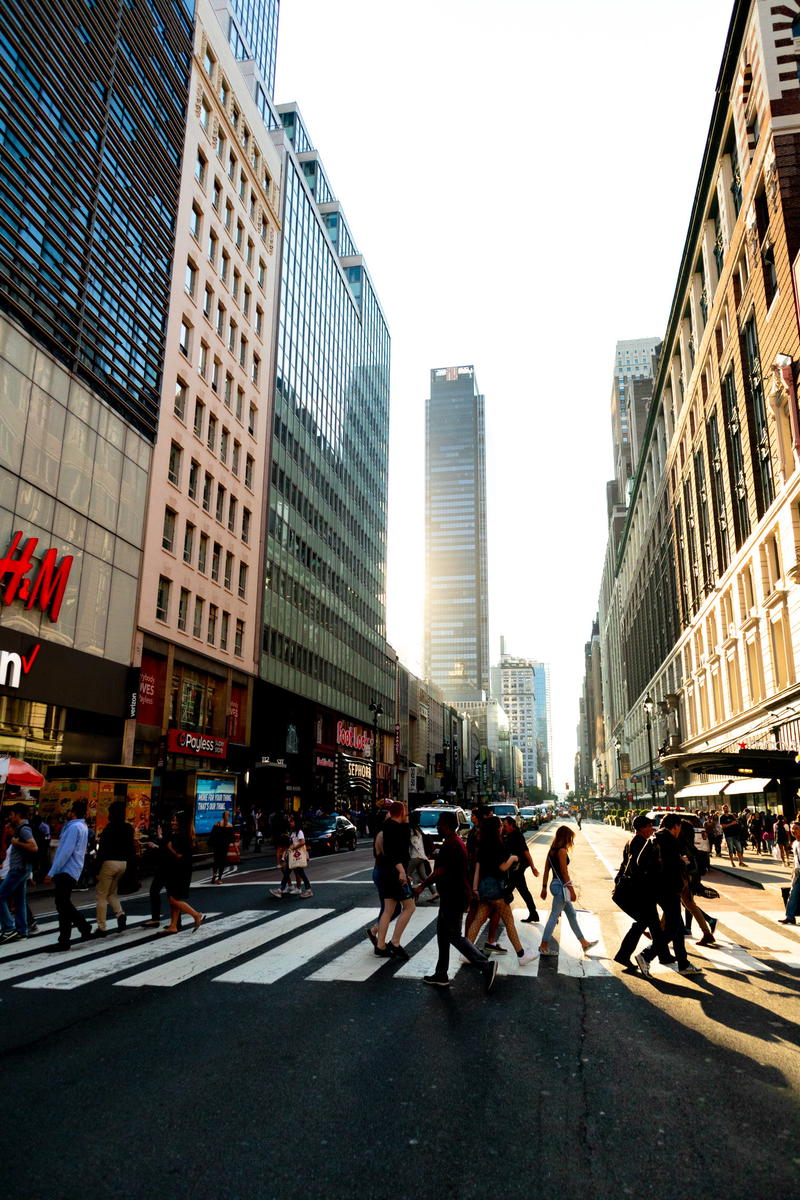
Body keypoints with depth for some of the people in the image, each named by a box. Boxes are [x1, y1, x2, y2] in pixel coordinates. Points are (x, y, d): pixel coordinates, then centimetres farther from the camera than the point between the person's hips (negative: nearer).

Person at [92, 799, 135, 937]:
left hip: (109, 862, -6)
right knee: (112, 892, 22)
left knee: (102, 896, 5)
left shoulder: (109, 828, -13)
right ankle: (120, 913, -2)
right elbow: (131, 849, 9)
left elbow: (103, 849, -13)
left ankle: (101, 928, 6)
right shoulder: (129, 828, 6)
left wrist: (97, 869, -9)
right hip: (123, 863, 6)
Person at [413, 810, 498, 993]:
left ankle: (486, 965, -7)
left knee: (454, 936, -5)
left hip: (453, 897, -11)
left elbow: (439, 872, -22)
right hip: (452, 895, 11)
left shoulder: (450, 845, -20)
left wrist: (422, 886, -13)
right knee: (442, 932, 15)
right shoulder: (456, 842, 13)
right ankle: (441, 976, 21)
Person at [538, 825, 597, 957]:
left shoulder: (552, 850, 10)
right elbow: (564, 872, -17)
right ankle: (544, 946, 3)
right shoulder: (562, 851, -15)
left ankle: (584, 943, 27)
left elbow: (546, 870, 12)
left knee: (572, 914, 17)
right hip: (561, 885, -9)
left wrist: (544, 888, 17)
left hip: (556, 885, 9)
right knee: (554, 915, -2)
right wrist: (572, 890, -12)